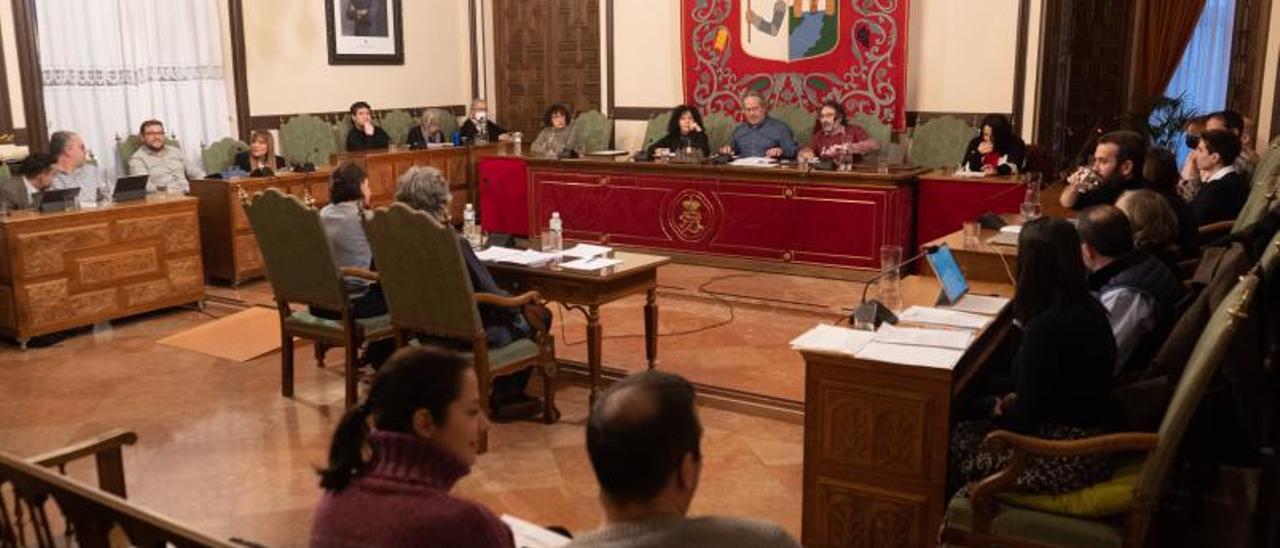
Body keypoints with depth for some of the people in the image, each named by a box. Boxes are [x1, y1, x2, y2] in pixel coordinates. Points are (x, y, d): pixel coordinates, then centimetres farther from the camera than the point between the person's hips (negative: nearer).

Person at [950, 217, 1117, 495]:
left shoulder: (1046, 327, -27)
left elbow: (1024, 416, -19)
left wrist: (997, 407, -1)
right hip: (1088, 440, 9)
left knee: (951, 442, 1)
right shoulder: (1088, 308, 1)